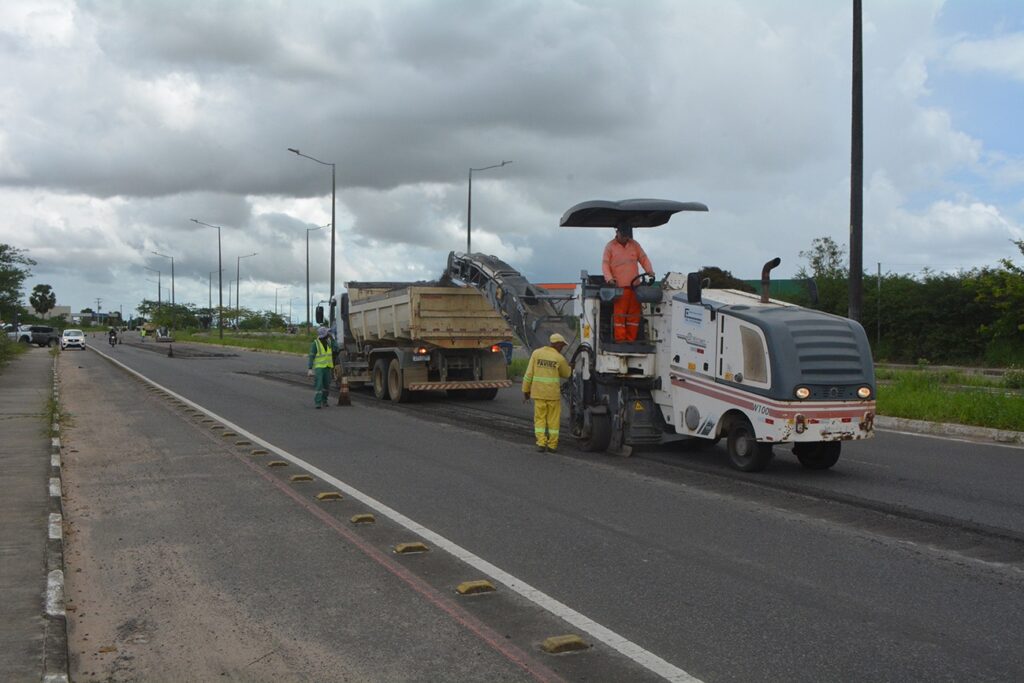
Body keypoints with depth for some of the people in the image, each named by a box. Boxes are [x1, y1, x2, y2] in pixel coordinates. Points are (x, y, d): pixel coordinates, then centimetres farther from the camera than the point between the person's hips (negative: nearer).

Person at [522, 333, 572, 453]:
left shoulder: (536, 353, 0)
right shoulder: (560, 358, -5)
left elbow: (529, 374, -1)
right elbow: (566, 374, 12)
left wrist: (526, 391, 6)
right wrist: (570, 367, 33)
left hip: (538, 393, 2)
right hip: (553, 393, -2)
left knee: (540, 419, 9)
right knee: (553, 419, 9)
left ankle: (541, 443, 0)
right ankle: (552, 445, 12)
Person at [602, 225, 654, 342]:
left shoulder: (635, 245, 13)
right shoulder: (610, 246, 3)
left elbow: (644, 259, 15)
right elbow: (605, 264, 0)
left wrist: (649, 271, -3)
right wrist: (609, 278, -16)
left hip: (635, 286, 4)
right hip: (619, 287, -4)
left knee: (634, 313, 4)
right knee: (619, 314, -8)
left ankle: (631, 339, 11)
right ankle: (620, 339, -4)